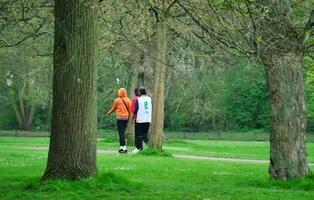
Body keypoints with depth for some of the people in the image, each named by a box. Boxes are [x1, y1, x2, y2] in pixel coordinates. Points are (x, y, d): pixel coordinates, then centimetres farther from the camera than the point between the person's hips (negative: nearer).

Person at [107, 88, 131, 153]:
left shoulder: (117, 100, -8)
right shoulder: (128, 100, 5)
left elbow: (113, 108, 5)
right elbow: (130, 110, 8)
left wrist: (109, 112, 25)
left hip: (120, 118, -5)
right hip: (126, 118, 5)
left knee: (121, 133, -5)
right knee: (122, 133, 14)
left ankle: (124, 147, -11)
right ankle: (122, 147, 16)